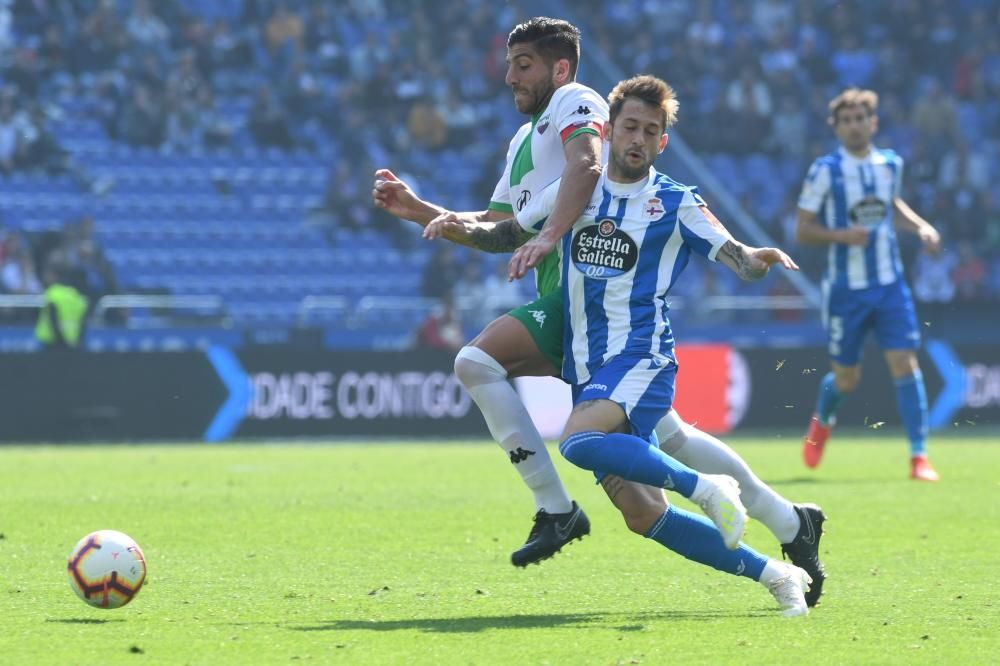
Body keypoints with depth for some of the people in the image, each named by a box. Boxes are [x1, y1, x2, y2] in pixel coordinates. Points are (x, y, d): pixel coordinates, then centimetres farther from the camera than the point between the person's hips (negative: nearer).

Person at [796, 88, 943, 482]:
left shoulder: (891, 164, 4)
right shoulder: (824, 172, -9)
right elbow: (803, 231, -6)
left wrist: (922, 228, 7)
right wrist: (842, 234, -23)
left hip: (890, 286, 3)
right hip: (846, 288, -2)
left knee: (905, 364, -11)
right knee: (846, 379, 6)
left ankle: (919, 456, -8)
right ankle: (821, 421, 41)